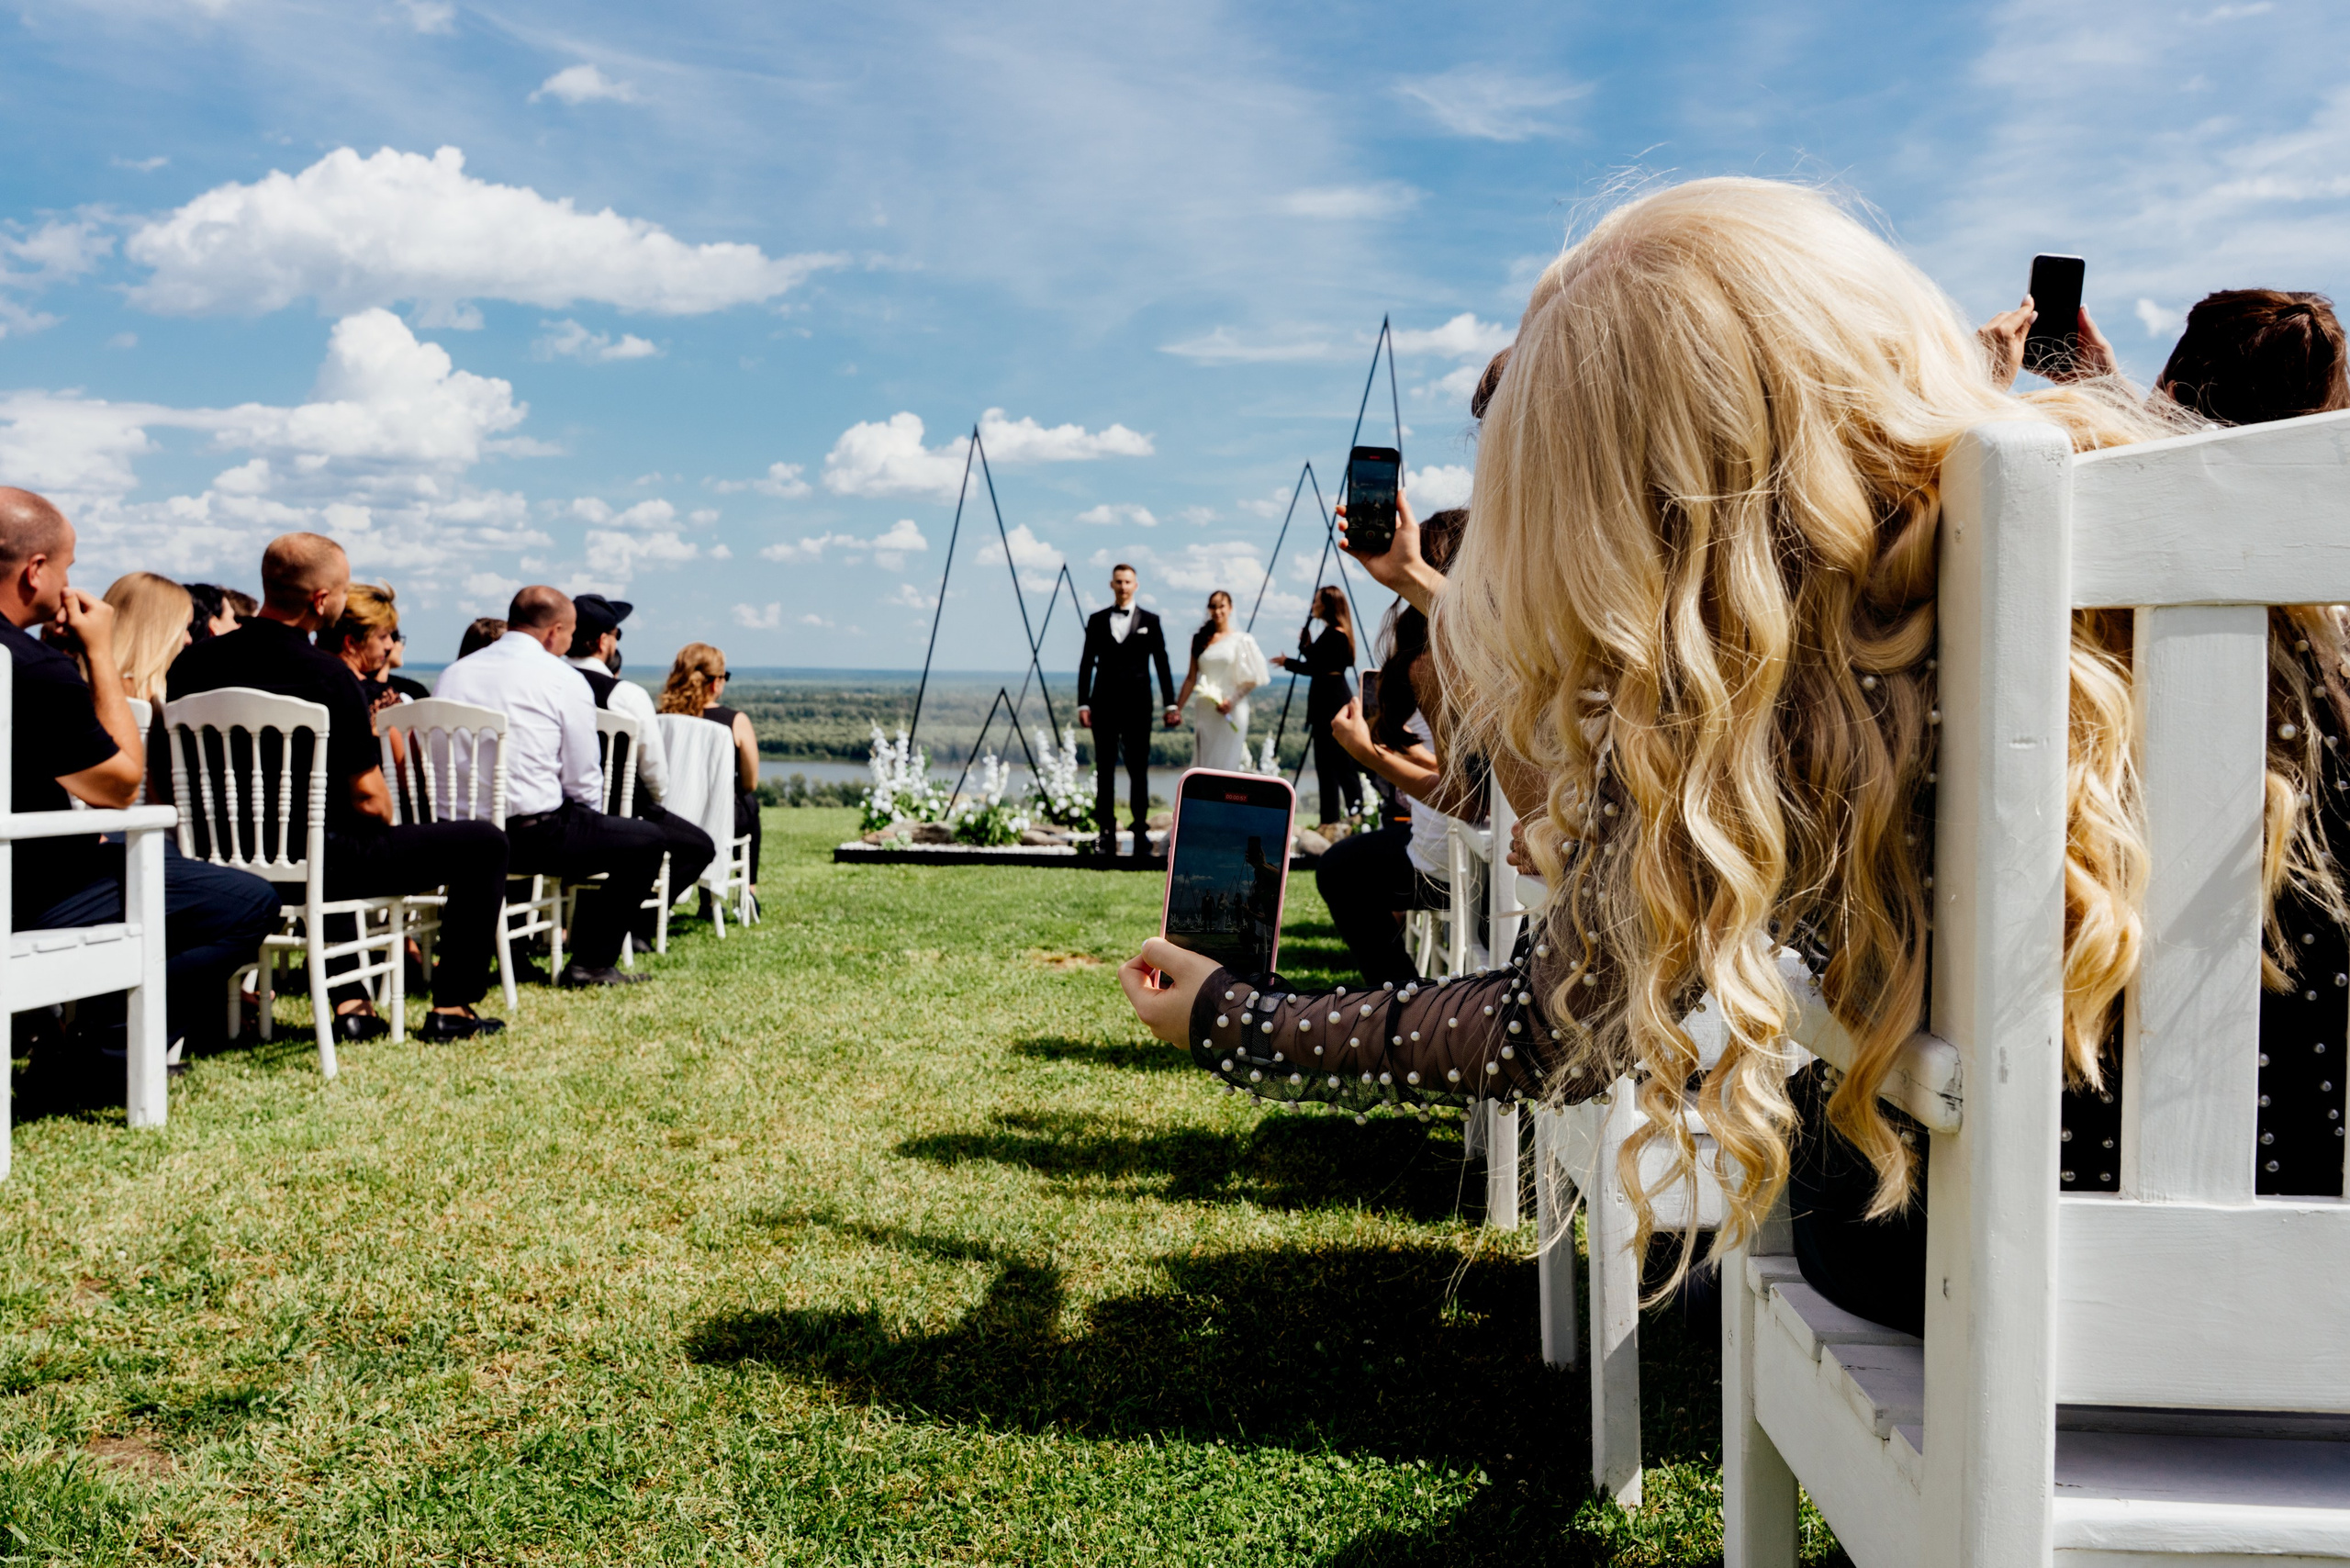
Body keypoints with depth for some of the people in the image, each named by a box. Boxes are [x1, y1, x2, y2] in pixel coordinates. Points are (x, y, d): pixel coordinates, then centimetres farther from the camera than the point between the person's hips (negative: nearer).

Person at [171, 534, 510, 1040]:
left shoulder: (193, 663, 0)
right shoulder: (329, 675, -19)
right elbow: (371, 803, -14)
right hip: (315, 865, -7)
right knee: (482, 842, 5)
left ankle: (350, 1003, 33)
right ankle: (451, 1009, 10)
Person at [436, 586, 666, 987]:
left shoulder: (454, 673, 12)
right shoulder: (564, 681, -4)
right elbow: (583, 781, -3)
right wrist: (592, 827, 18)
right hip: (531, 836, -7)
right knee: (646, 841, 8)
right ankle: (591, 964, 4)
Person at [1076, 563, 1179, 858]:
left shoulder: (1150, 621, 7)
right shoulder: (1097, 620, 9)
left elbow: (1162, 663, 5)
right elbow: (1087, 663, 8)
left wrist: (1170, 704, 0)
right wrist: (1083, 703, 0)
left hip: (1137, 704, -1)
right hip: (1104, 704, 1)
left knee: (1138, 770, 1)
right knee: (1105, 769, 2)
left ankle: (1141, 831, 5)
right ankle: (1107, 832, 6)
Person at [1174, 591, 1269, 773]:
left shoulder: (1241, 640, 1)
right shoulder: (1201, 639, 10)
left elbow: (1251, 680, -3)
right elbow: (1191, 678, 11)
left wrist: (1232, 700, -16)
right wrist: (1176, 708, 7)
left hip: (1231, 711, -3)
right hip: (1204, 710, 3)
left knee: (1227, 764, -3)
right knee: (1203, 764, 1)